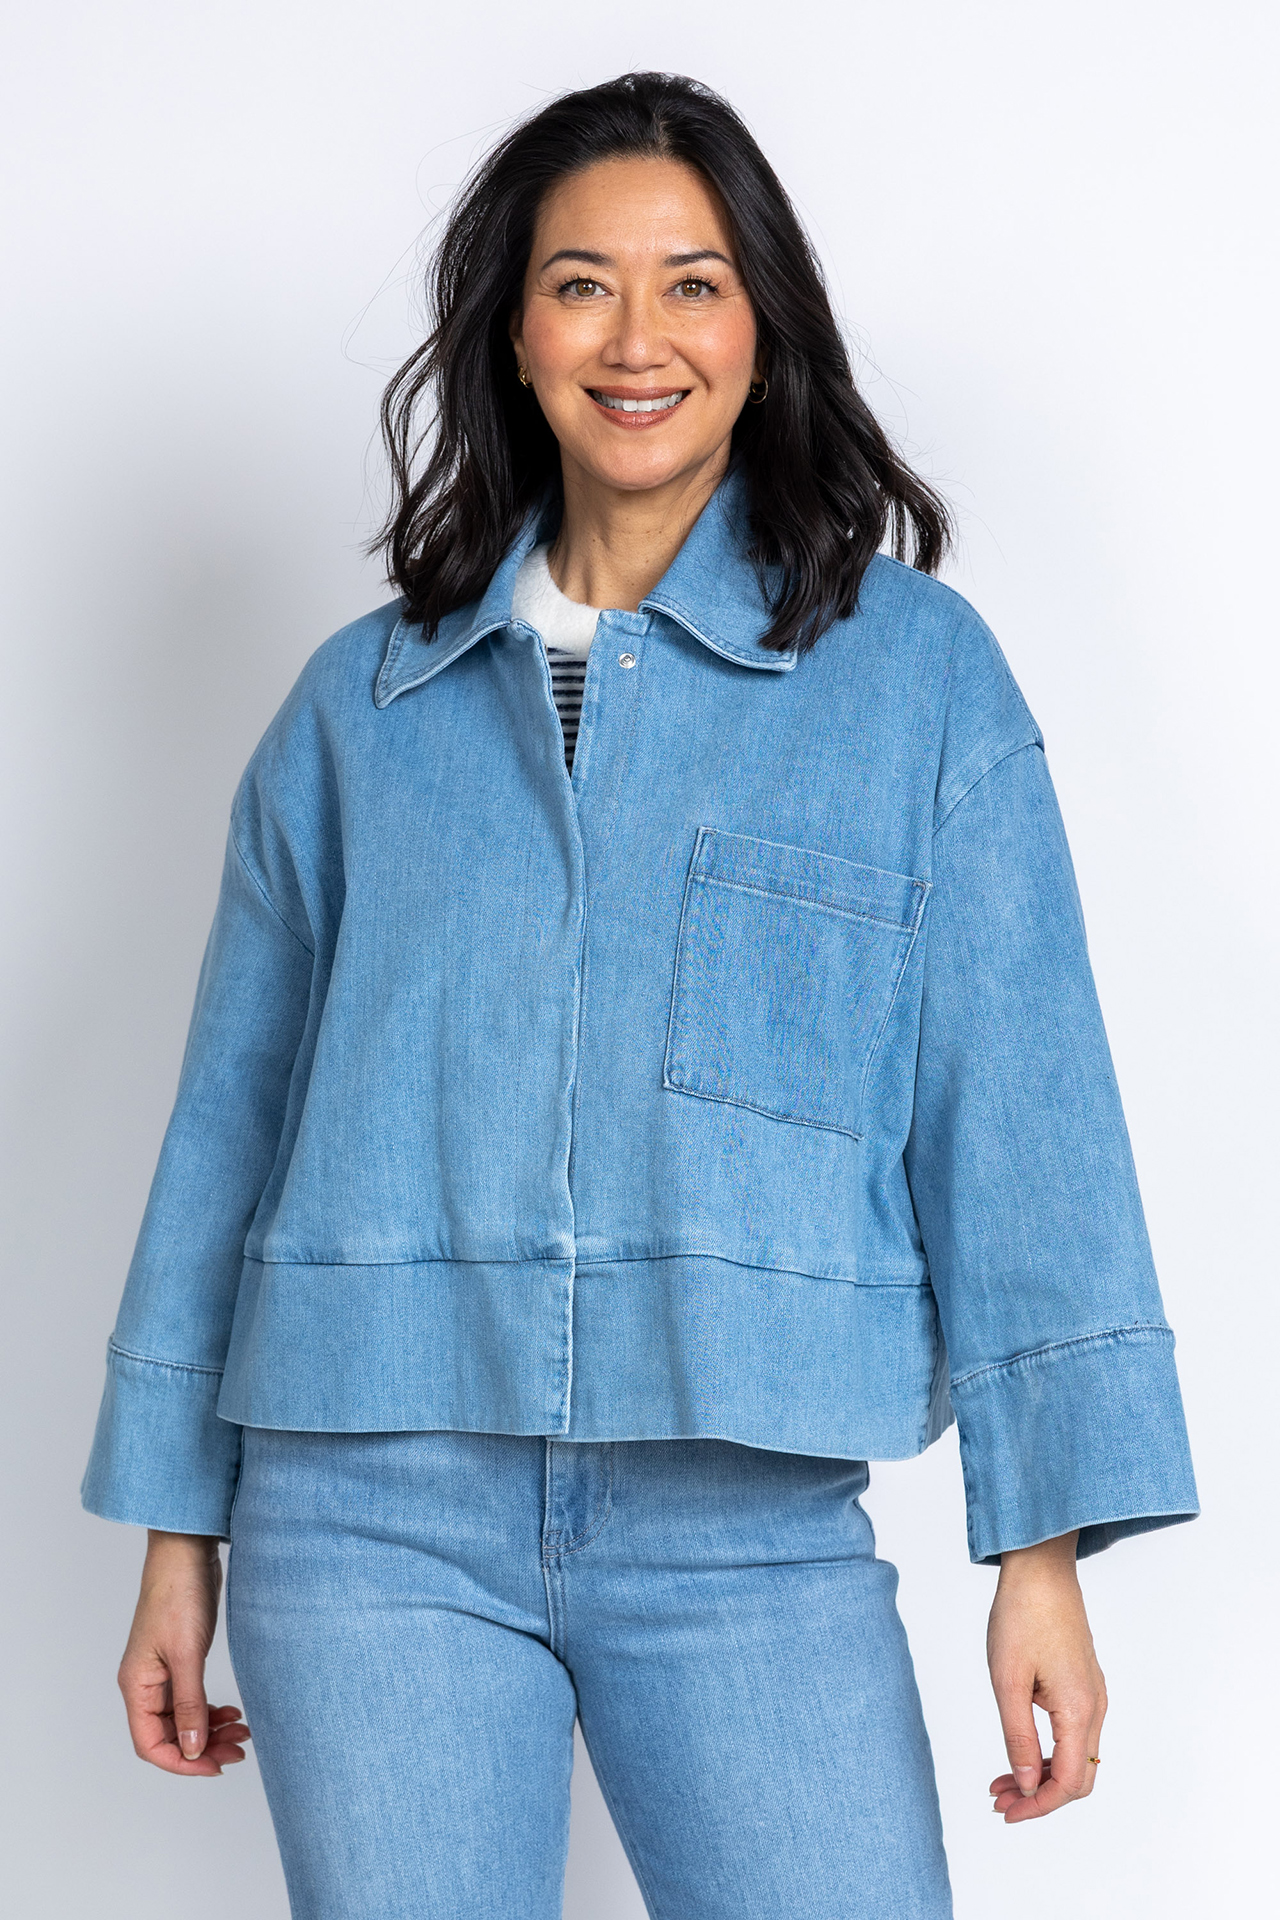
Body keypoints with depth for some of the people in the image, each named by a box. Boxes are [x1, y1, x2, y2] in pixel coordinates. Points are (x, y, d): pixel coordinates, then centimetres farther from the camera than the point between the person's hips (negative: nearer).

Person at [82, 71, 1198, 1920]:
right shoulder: (360, 701, 10)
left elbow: (1016, 1108, 0)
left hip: (751, 1536, -1)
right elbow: (236, 1109, 13)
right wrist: (178, 1533, 13)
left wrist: (1046, 1548, -6)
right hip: (374, 1513, 2)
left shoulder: (916, 672, 4)